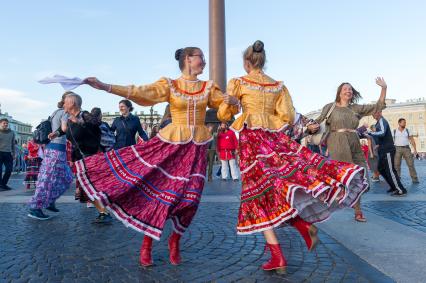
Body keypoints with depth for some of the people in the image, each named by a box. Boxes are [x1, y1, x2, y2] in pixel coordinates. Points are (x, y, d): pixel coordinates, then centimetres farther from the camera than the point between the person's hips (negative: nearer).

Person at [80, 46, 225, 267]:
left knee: (190, 197, -1)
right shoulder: (169, 85, -1)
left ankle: (175, 240, 25)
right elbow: (141, 92, -11)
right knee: (159, 191, -3)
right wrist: (104, 86, -20)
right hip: (171, 144, -2)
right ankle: (147, 243, 18)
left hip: (197, 148, 3)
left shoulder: (208, 87, 10)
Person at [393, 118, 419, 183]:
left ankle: (414, 179, 3)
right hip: (397, 149, -1)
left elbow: (412, 140, 7)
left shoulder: (407, 131, 7)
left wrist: (415, 149, 0)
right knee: (397, 165, 0)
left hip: (406, 149, 1)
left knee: (411, 164, -2)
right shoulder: (394, 131, 3)